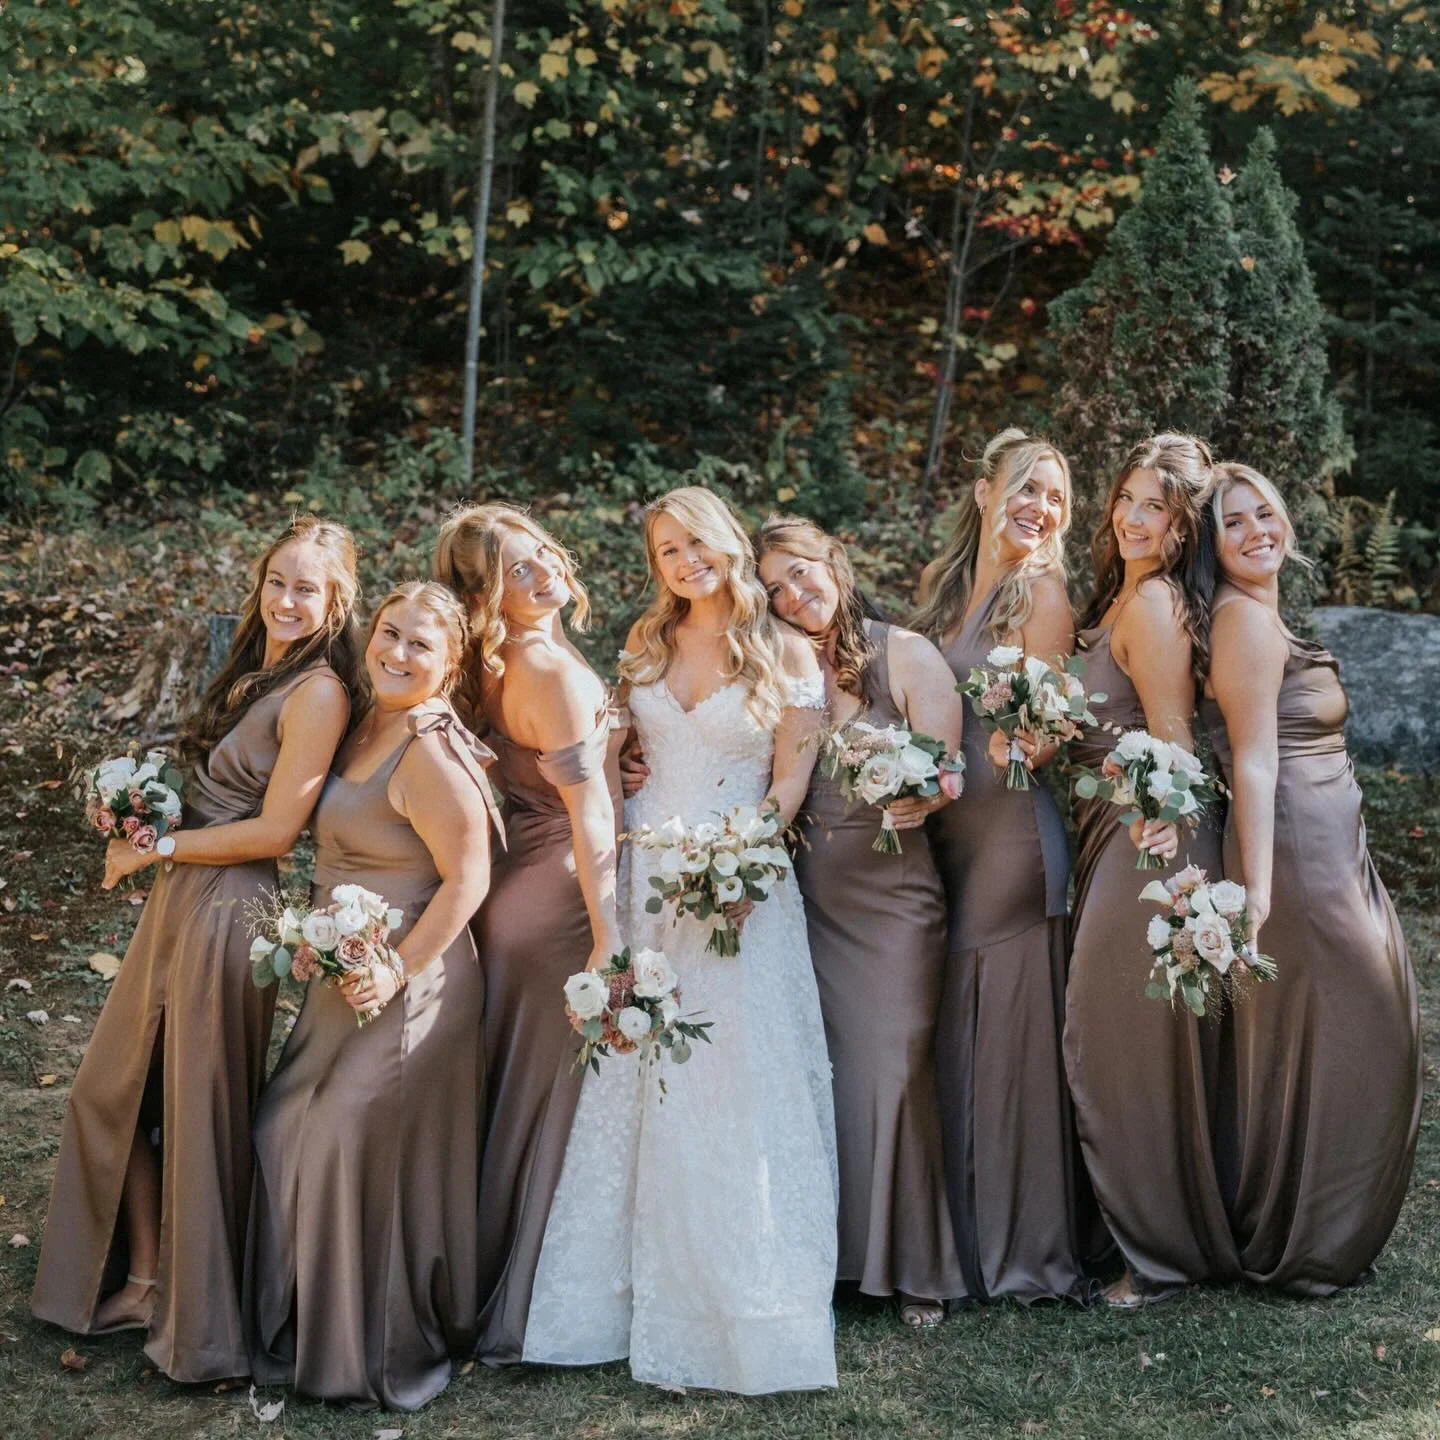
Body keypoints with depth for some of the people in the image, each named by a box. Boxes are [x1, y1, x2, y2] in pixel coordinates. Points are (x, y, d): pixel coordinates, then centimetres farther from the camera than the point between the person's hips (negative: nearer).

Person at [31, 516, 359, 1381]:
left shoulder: (318, 693, -15)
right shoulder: (252, 672, 12)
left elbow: (274, 830, -19)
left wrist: (156, 849, -10)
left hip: (230, 911, -9)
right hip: (177, 899, 9)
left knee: (200, 1109, 3)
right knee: (113, 1089, 16)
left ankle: (202, 1320, 20)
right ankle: (146, 1278, 31)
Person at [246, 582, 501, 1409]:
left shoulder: (430, 754, -20)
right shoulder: (370, 728, 7)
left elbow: (467, 880, -21)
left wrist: (399, 971, -23)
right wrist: (317, 937, 10)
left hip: (408, 990, -10)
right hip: (345, 980, 10)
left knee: (364, 1155, -2)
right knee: (293, 1142, 16)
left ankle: (381, 1356, 18)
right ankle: (313, 1330, 35)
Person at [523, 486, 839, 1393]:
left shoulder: (787, 654, -1)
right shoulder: (646, 645, 11)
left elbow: (789, 782, -5)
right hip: (643, 871, 4)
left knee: (737, 1089, -3)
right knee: (634, 1081, 6)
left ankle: (748, 1303, 7)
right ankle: (634, 1289, 16)